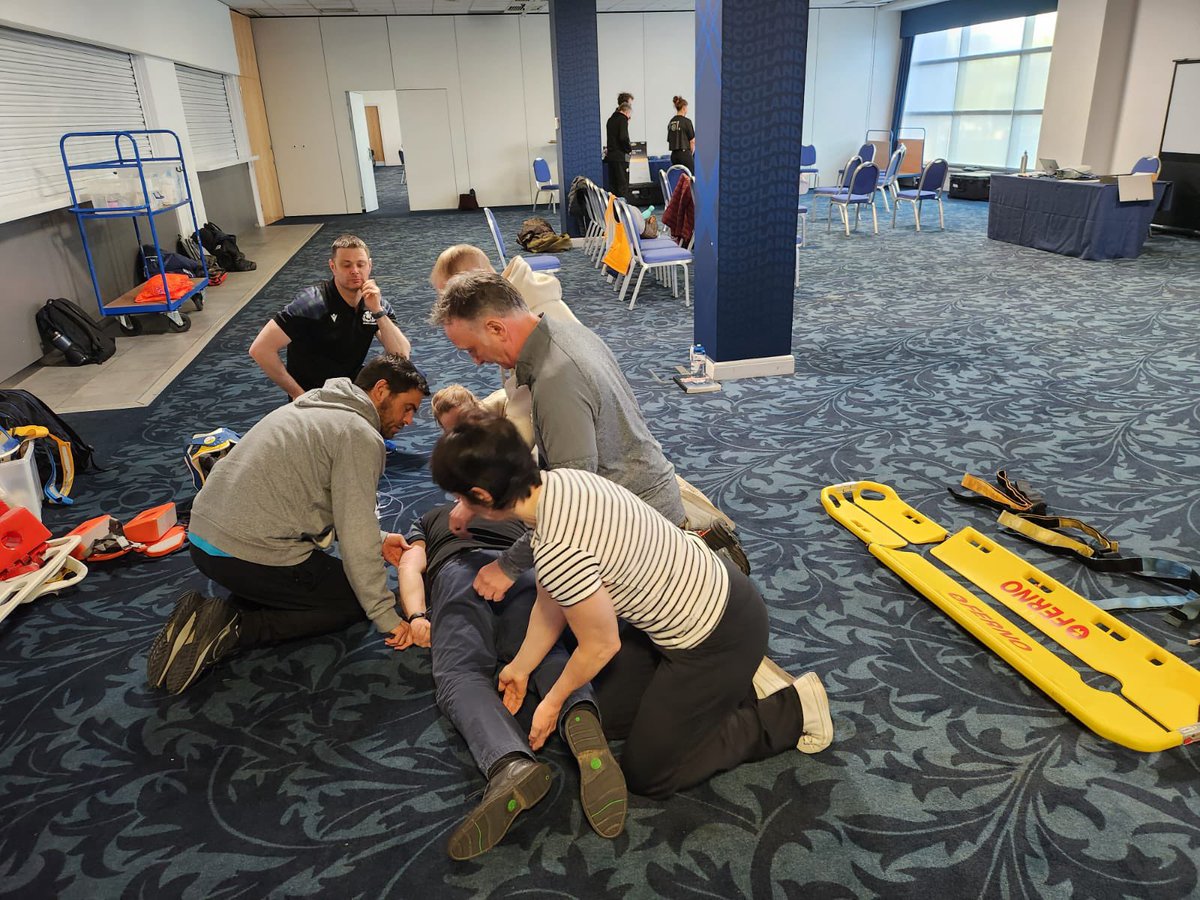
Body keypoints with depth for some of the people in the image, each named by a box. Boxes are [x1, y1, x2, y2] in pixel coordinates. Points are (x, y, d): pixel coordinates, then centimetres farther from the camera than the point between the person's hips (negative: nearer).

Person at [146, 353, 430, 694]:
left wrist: (377, 540, 18)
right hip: (253, 556, -9)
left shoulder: (309, 407, 16)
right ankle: (234, 628, -5)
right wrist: (387, 617, -7)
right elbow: (356, 538, -15)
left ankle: (216, 614, 8)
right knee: (357, 599, 11)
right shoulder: (361, 436, -12)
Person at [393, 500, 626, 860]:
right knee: (547, 653, -12)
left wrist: (417, 617, 6)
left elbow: (411, 565, 21)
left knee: (460, 675, -19)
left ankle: (511, 763, -51)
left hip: (457, 569, -2)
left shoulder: (425, 521, 40)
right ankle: (580, 717, -50)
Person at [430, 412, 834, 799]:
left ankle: (793, 709, 11)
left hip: (719, 638, -9)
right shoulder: (554, 482, -6)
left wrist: (553, 701, 2)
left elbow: (601, 646, -16)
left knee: (645, 774, 7)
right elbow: (551, 601, 7)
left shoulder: (558, 551, -33)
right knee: (611, 708, 21)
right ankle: (735, 678, 24)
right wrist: (520, 667, 18)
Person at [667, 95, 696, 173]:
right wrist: (691, 153, 8)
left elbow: (669, 140, 13)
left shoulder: (671, 122, 9)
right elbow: (692, 141, -7)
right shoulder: (686, 121, -10)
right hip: (684, 154, -7)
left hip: (674, 154, 7)